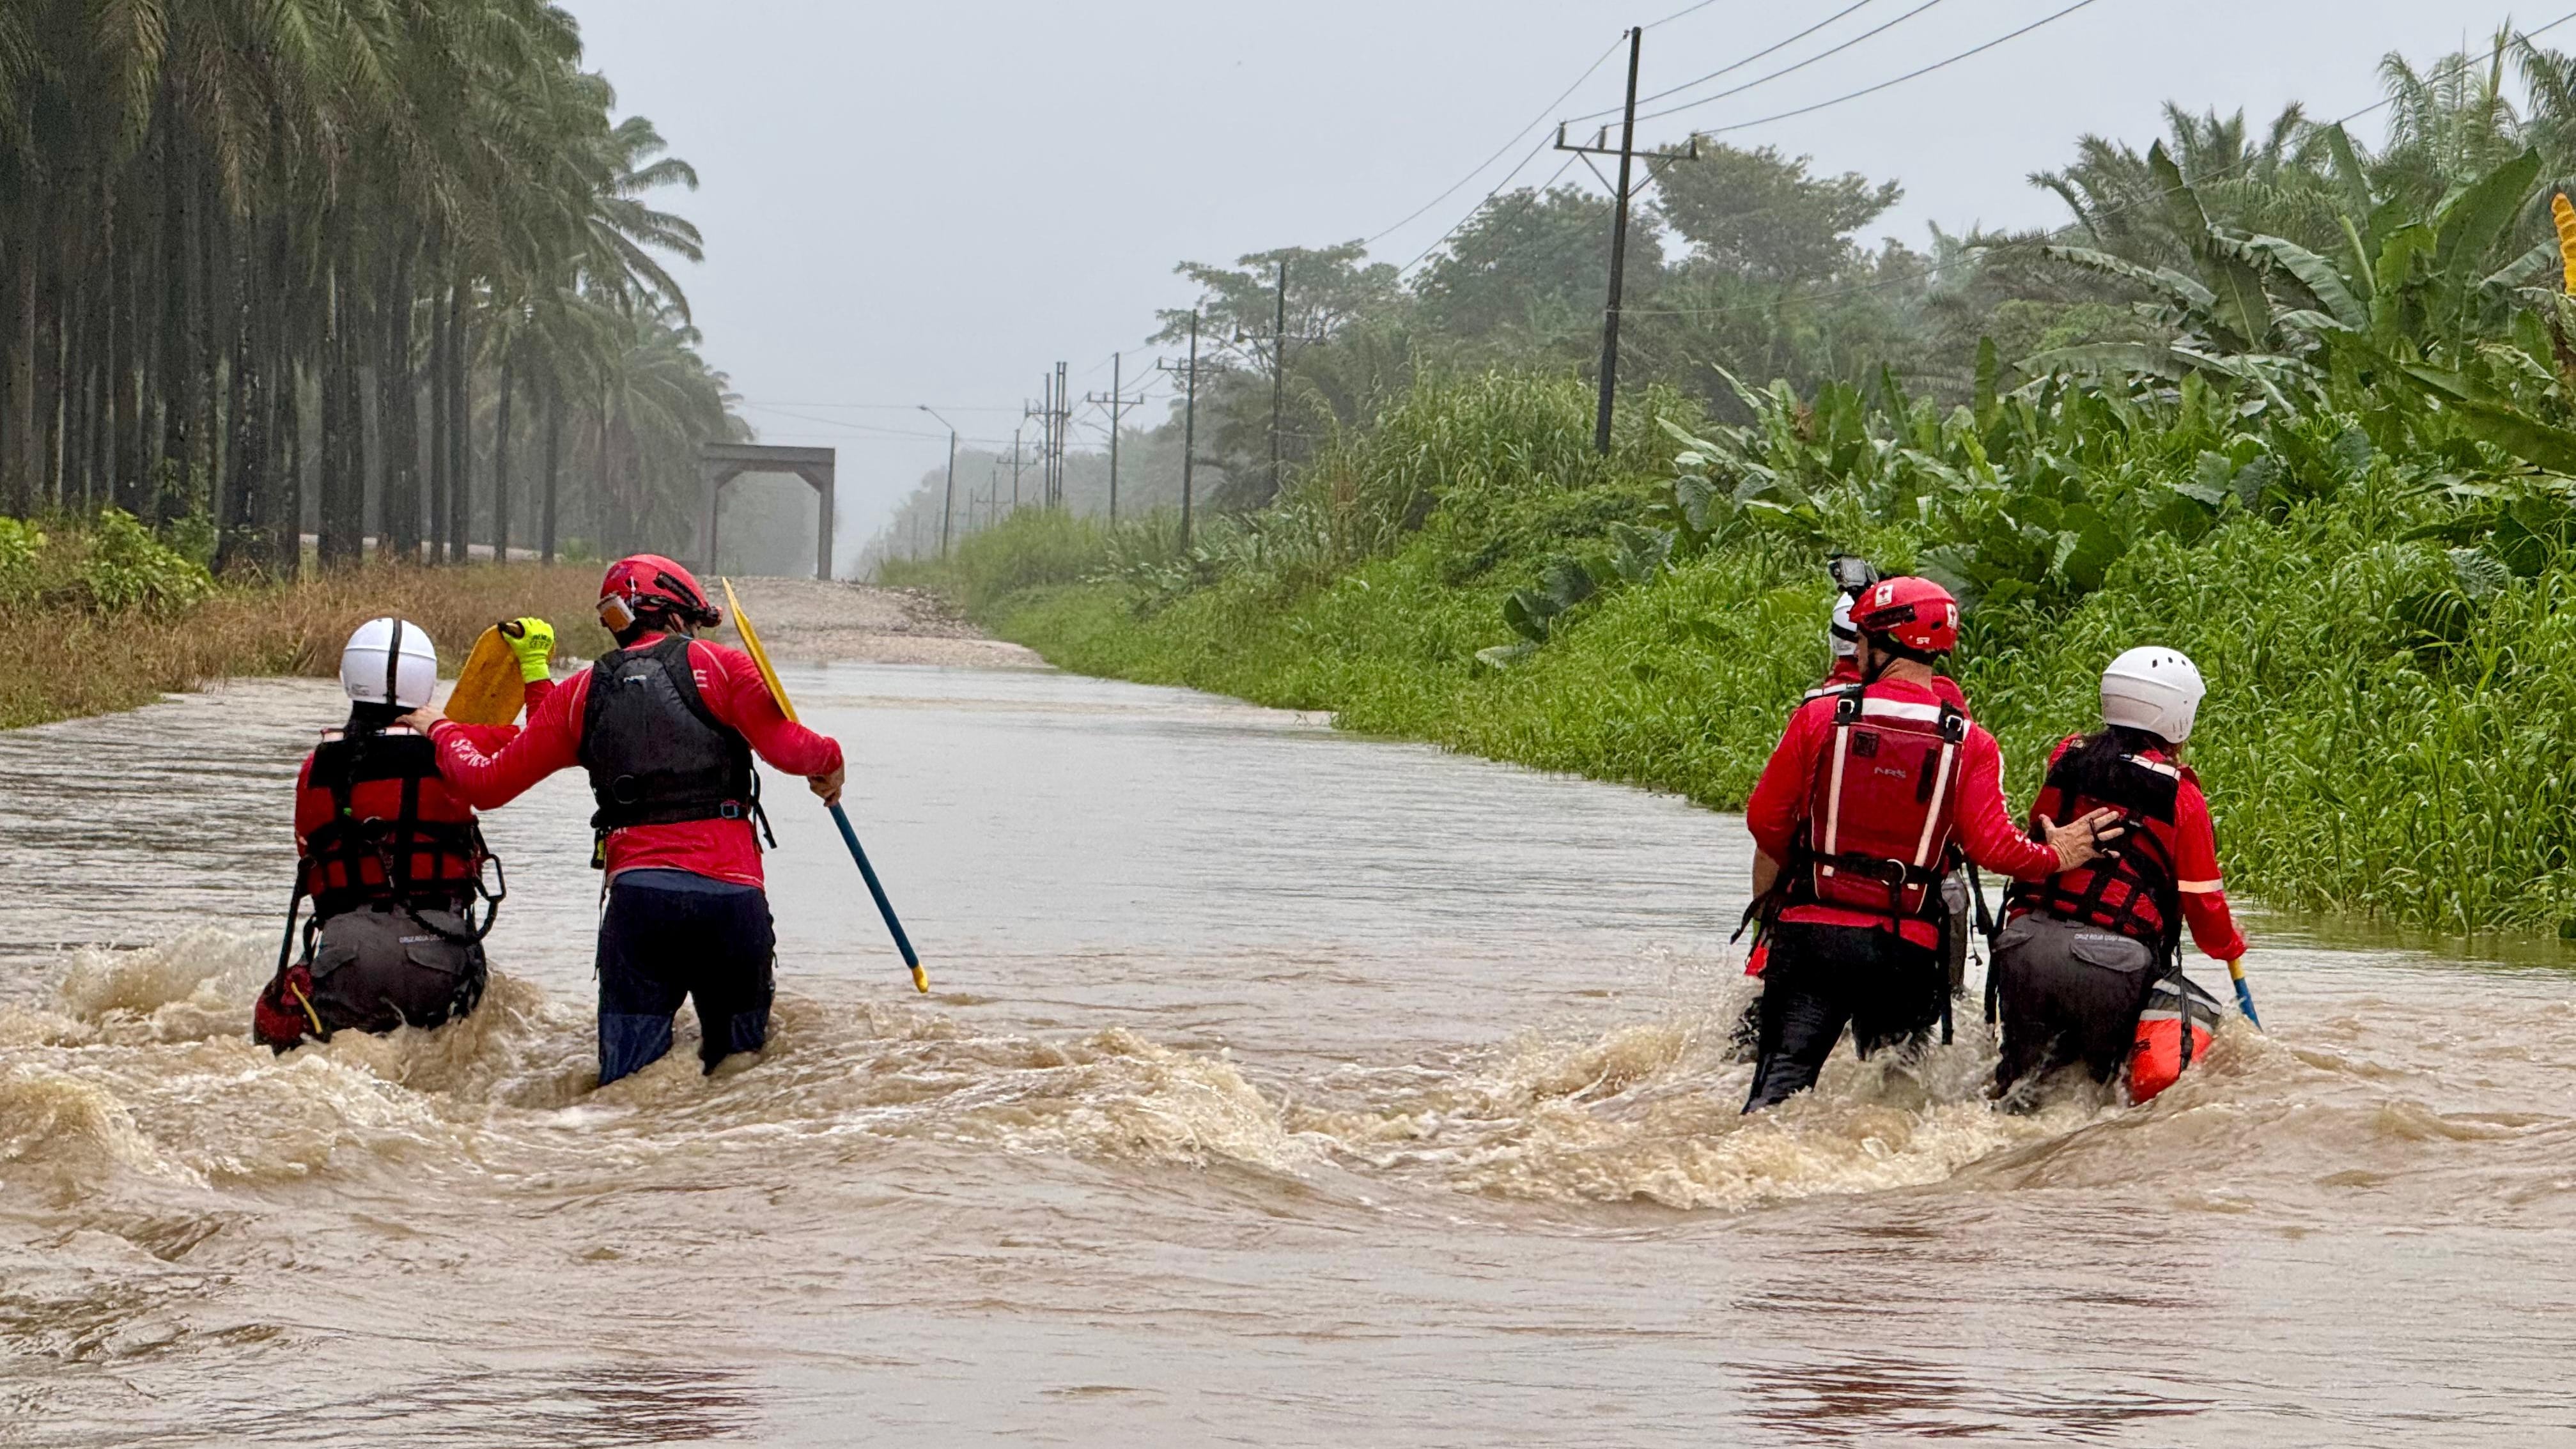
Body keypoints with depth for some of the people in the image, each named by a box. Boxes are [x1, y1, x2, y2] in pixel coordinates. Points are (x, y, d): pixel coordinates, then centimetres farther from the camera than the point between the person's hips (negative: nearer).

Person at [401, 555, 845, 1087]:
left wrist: (440, 730, 40)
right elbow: (787, 747, -6)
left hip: (636, 891, 2)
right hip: (732, 893, -2)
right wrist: (829, 762, 17)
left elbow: (487, 783, 21)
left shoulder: (582, 693, 16)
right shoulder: (719, 666, 8)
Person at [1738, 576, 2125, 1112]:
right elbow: (1991, 844, -9)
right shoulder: (1970, 745, -3)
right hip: (1907, 947, 1)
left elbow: (1766, 820, 1)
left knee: (1785, 1073, -1)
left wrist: (1770, 892, 20)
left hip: (1813, 930, -1)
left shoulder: (1819, 717, -4)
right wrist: (2055, 858, 11)